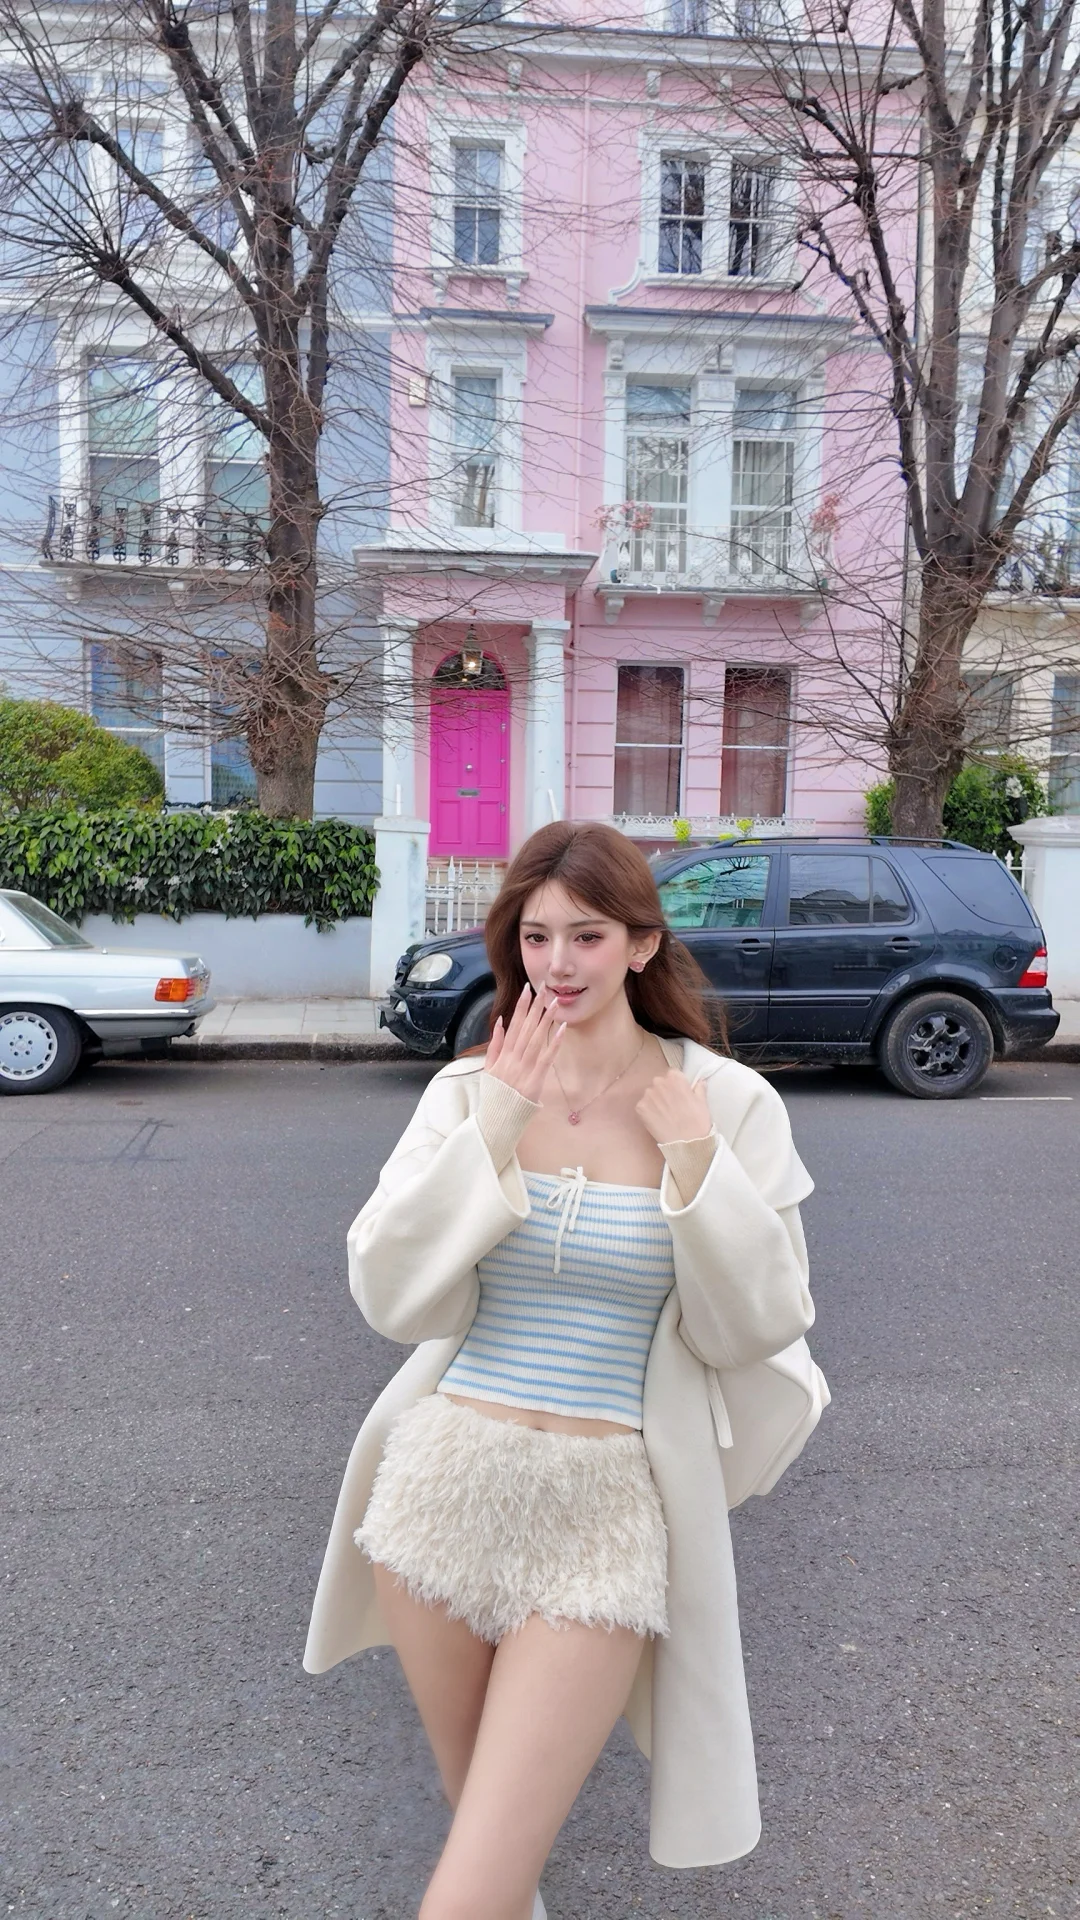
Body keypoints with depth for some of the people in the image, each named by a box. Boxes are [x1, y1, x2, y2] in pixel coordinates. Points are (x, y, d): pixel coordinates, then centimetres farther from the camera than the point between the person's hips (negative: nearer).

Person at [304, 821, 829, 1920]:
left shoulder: (728, 1105, -7)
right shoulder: (471, 1090, -3)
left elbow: (756, 1333, -6)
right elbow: (393, 1301, -9)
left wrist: (695, 1169, -19)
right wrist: (492, 1133, -18)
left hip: (607, 1509, -2)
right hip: (445, 1484, 3)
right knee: (479, 1808, 26)